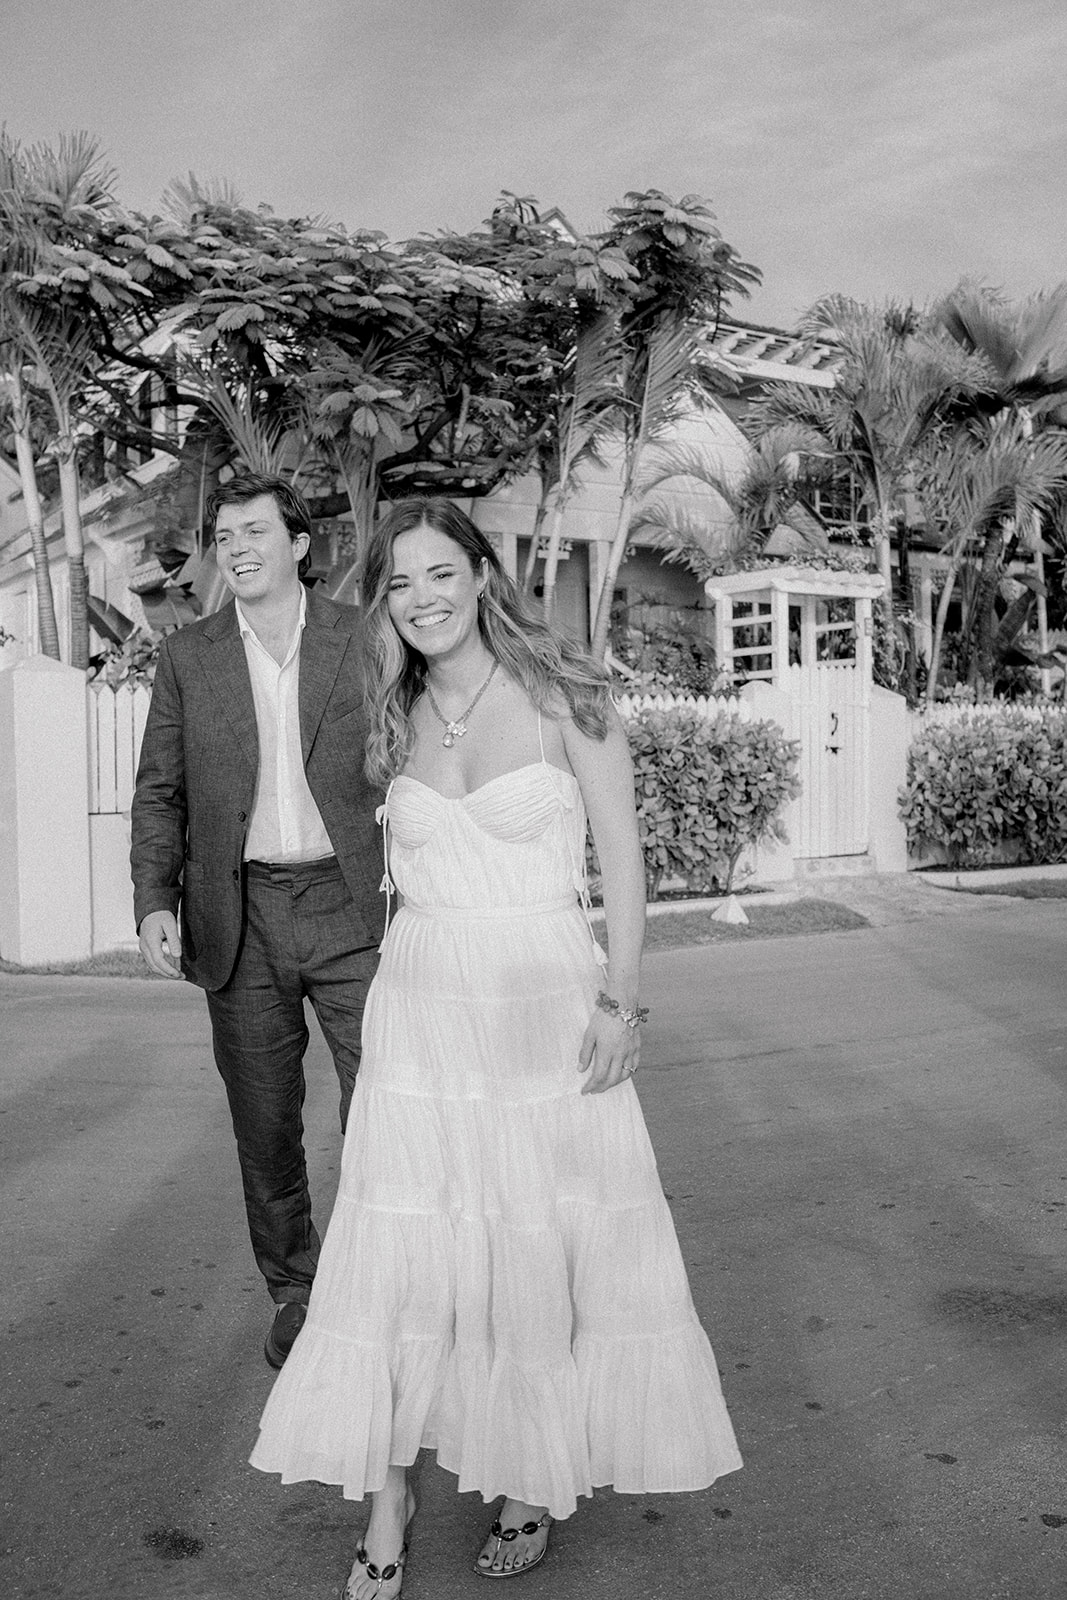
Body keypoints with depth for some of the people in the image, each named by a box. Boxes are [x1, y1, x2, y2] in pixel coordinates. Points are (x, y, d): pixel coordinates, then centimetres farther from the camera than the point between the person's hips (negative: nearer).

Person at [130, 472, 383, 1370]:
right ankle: (295, 1292, 29)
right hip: (241, 919, 2)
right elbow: (159, 792, 9)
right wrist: (154, 901, -3)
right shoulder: (187, 657, 8)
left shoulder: (365, 639, 3)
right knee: (265, 1124, 10)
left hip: (352, 904, -1)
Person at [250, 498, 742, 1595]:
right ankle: (387, 1493, 19)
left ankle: (536, 1476, 29)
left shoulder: (561, 693, -4)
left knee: (548, 1249, 7)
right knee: (401, 1251, 3)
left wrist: (620, 999, -10)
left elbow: (620, 855, -4)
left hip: (547, 1003, -3)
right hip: (423, 1010, 3)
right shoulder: (397, 720, 8)